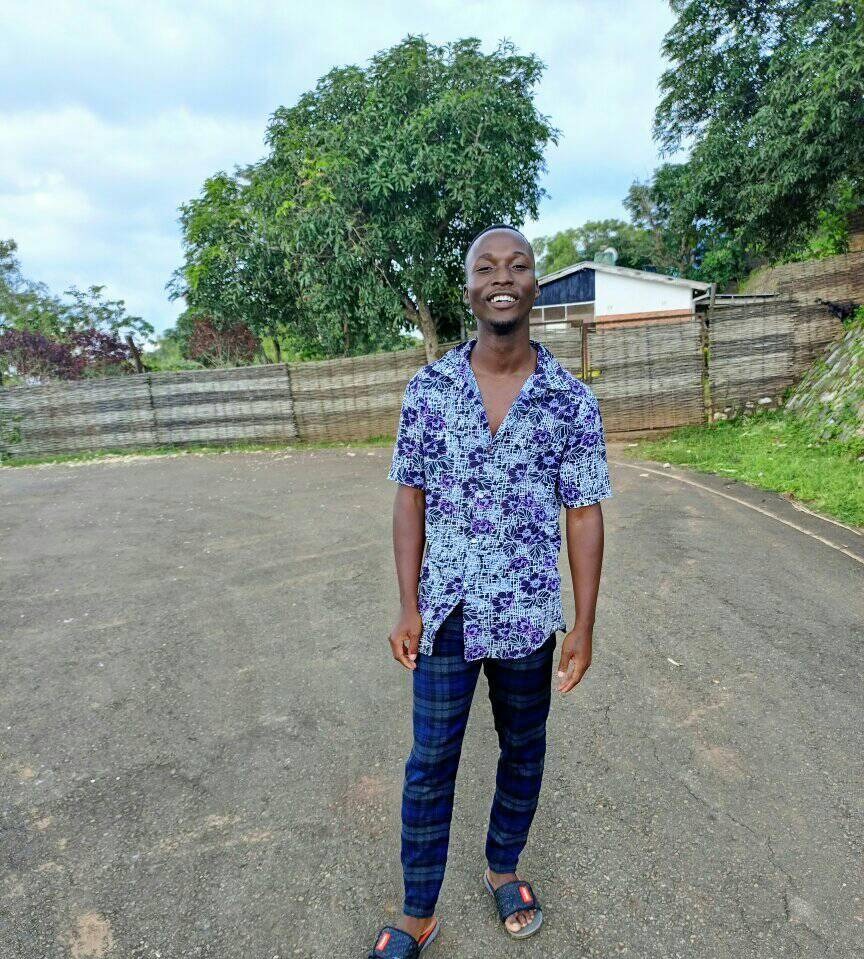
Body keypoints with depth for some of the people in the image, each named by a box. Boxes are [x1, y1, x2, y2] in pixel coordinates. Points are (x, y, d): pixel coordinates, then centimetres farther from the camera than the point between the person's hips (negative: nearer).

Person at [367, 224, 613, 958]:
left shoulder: (572, 399, -7)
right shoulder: (429, 388, -6)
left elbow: (584, 516, -3)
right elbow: (411, 498, -2)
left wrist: (584, 628, -3)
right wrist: (408, 608, -4)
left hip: (528, 616, 1)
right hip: (447, 615, 0)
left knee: (523, 754, 20)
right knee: (430, 763, 12)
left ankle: (503, 869, 48)